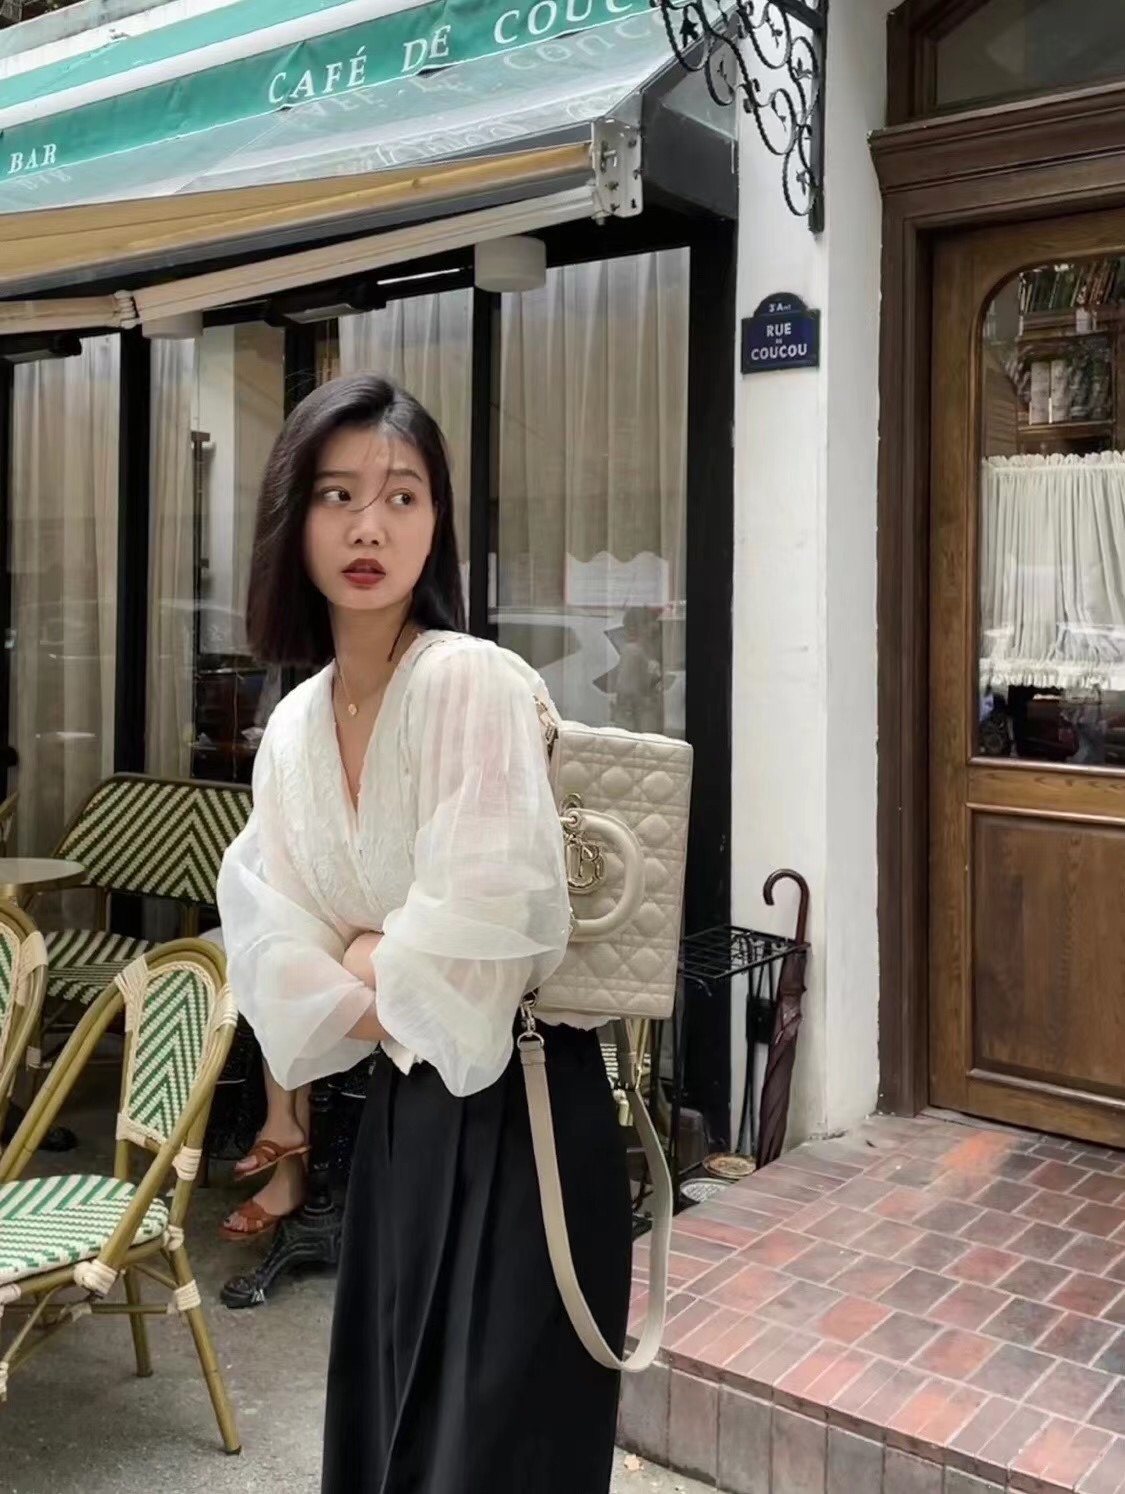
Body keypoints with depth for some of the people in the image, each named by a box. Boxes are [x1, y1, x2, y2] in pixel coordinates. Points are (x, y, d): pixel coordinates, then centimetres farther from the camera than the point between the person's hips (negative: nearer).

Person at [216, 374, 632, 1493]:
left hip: (516, 1100, -7)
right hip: (399, 1104, 7)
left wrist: (373, 962, -6)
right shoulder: (293, 727, 3)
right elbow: (264, 933, 1)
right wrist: (376, 1002, -13)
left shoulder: (475, 681, -19)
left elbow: (480, 924, -24)